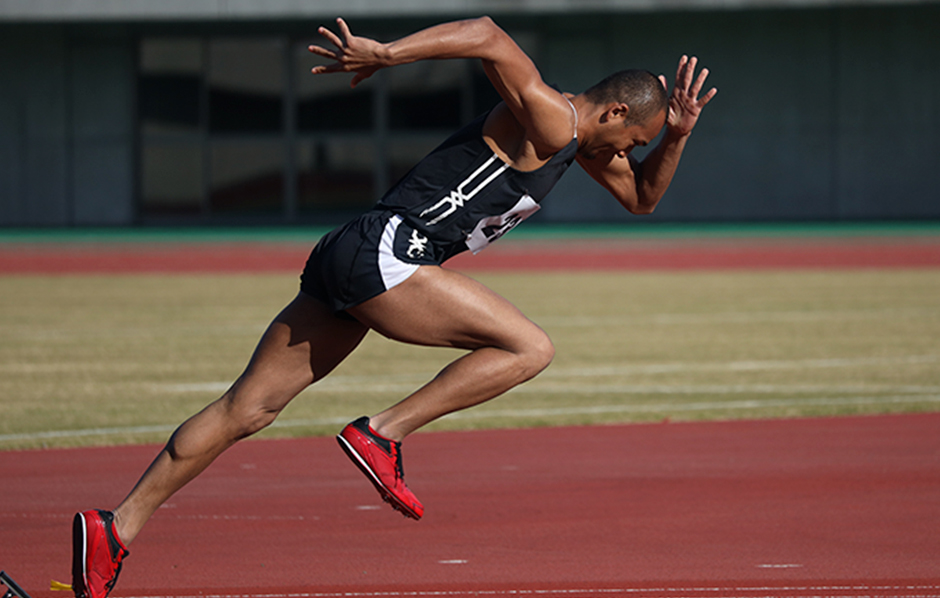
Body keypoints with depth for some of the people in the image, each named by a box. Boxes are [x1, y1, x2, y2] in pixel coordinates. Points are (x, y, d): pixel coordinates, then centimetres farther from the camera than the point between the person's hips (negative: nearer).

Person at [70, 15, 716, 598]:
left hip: (349, 262, 10)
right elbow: (487, 36, -23)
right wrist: (384, 54, -26)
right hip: (384, 254, -10)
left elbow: (641, 196, 33)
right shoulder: (546, 119, -9)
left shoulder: (581, 136, 21)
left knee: (247, 408, 5)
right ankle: (380, 433, -10)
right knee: (529, 348, -9)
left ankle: (118, 528, 3)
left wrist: (677, 135, 16)